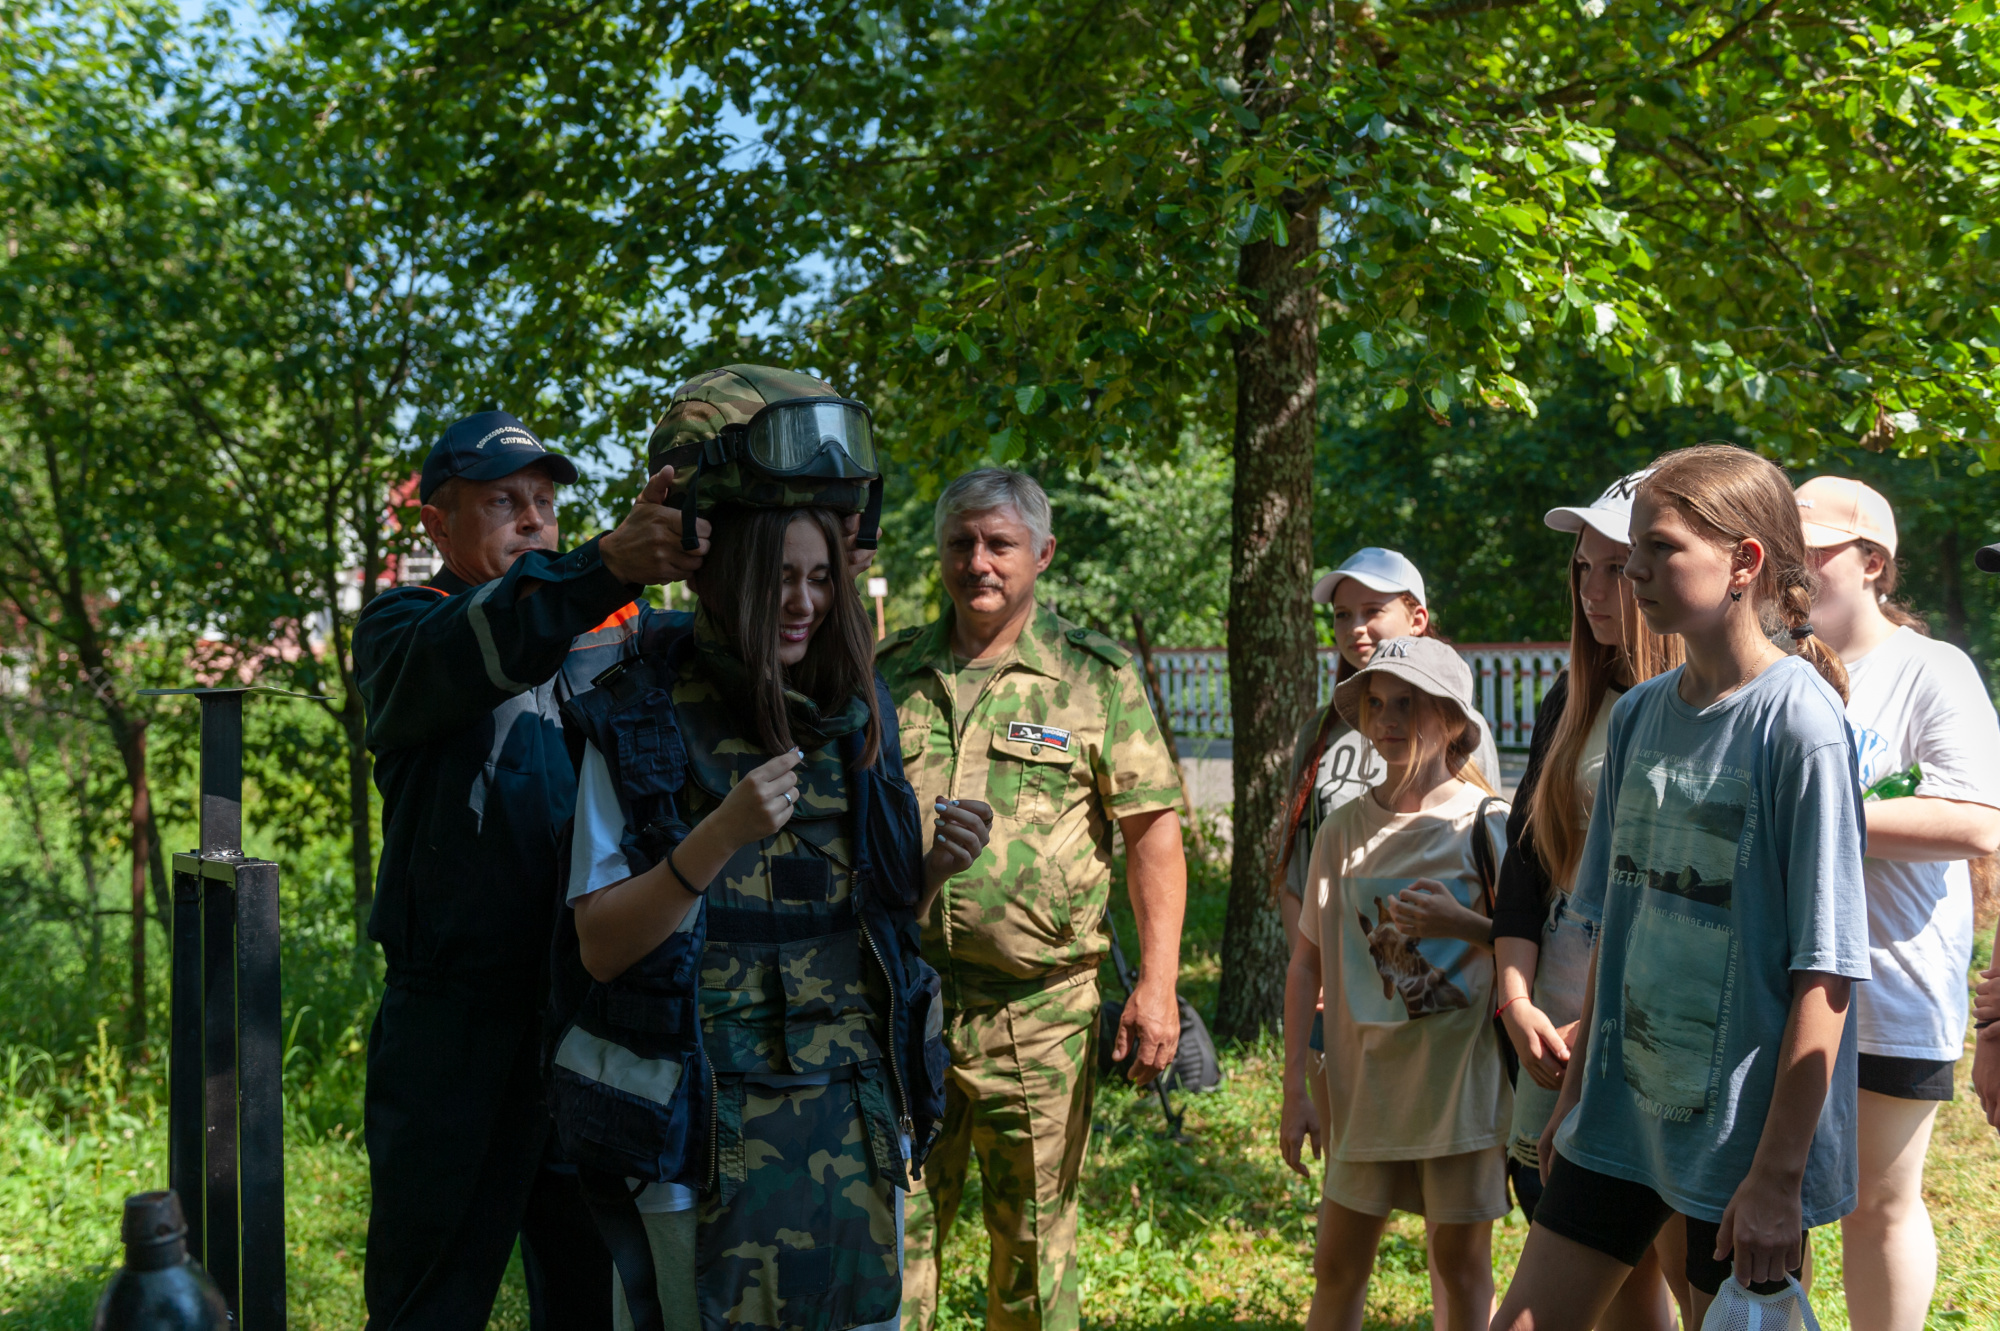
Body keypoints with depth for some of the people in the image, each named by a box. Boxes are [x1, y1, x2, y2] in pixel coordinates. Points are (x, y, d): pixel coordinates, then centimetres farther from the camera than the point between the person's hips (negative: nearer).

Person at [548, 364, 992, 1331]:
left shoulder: (854, 717, 7)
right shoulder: (639, 725, -8)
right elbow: (600, 947, -12)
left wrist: (934, 870, -5)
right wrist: (721, 835, -25)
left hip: (856, 1118, 5)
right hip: (707, 1134, -4)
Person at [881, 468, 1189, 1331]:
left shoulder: (1096, 678, 1)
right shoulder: (888, 675, 10)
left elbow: (1153, 832, -1)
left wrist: (1158, 984, -9)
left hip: (1037, 1013, -2)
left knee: (1033, 1240, 10)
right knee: (892, 1231, 5)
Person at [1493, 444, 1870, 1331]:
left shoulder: (1800, 721, -15)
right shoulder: (1641, 713, 5)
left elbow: (1825, 970, -16)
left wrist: (1778, 1173, -17)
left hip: (1744, 1125, -6)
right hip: (1621, 1107, 6)